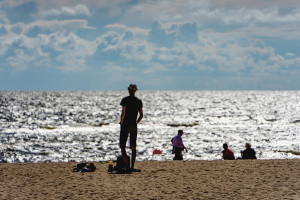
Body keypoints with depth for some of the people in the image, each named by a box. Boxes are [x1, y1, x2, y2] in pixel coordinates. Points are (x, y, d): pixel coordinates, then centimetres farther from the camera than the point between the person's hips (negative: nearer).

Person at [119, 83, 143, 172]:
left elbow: (123, 113, -15)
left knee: (123, 147, 0)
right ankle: (132, 167, 11)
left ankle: (127, 167, -10)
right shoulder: (139, 101, 5)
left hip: (125, 125, -4)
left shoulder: (125, 100, -9)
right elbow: (141, 115, 5)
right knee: (133, 147, 12)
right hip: (134, 126, 4)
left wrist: (121, 123, -3)